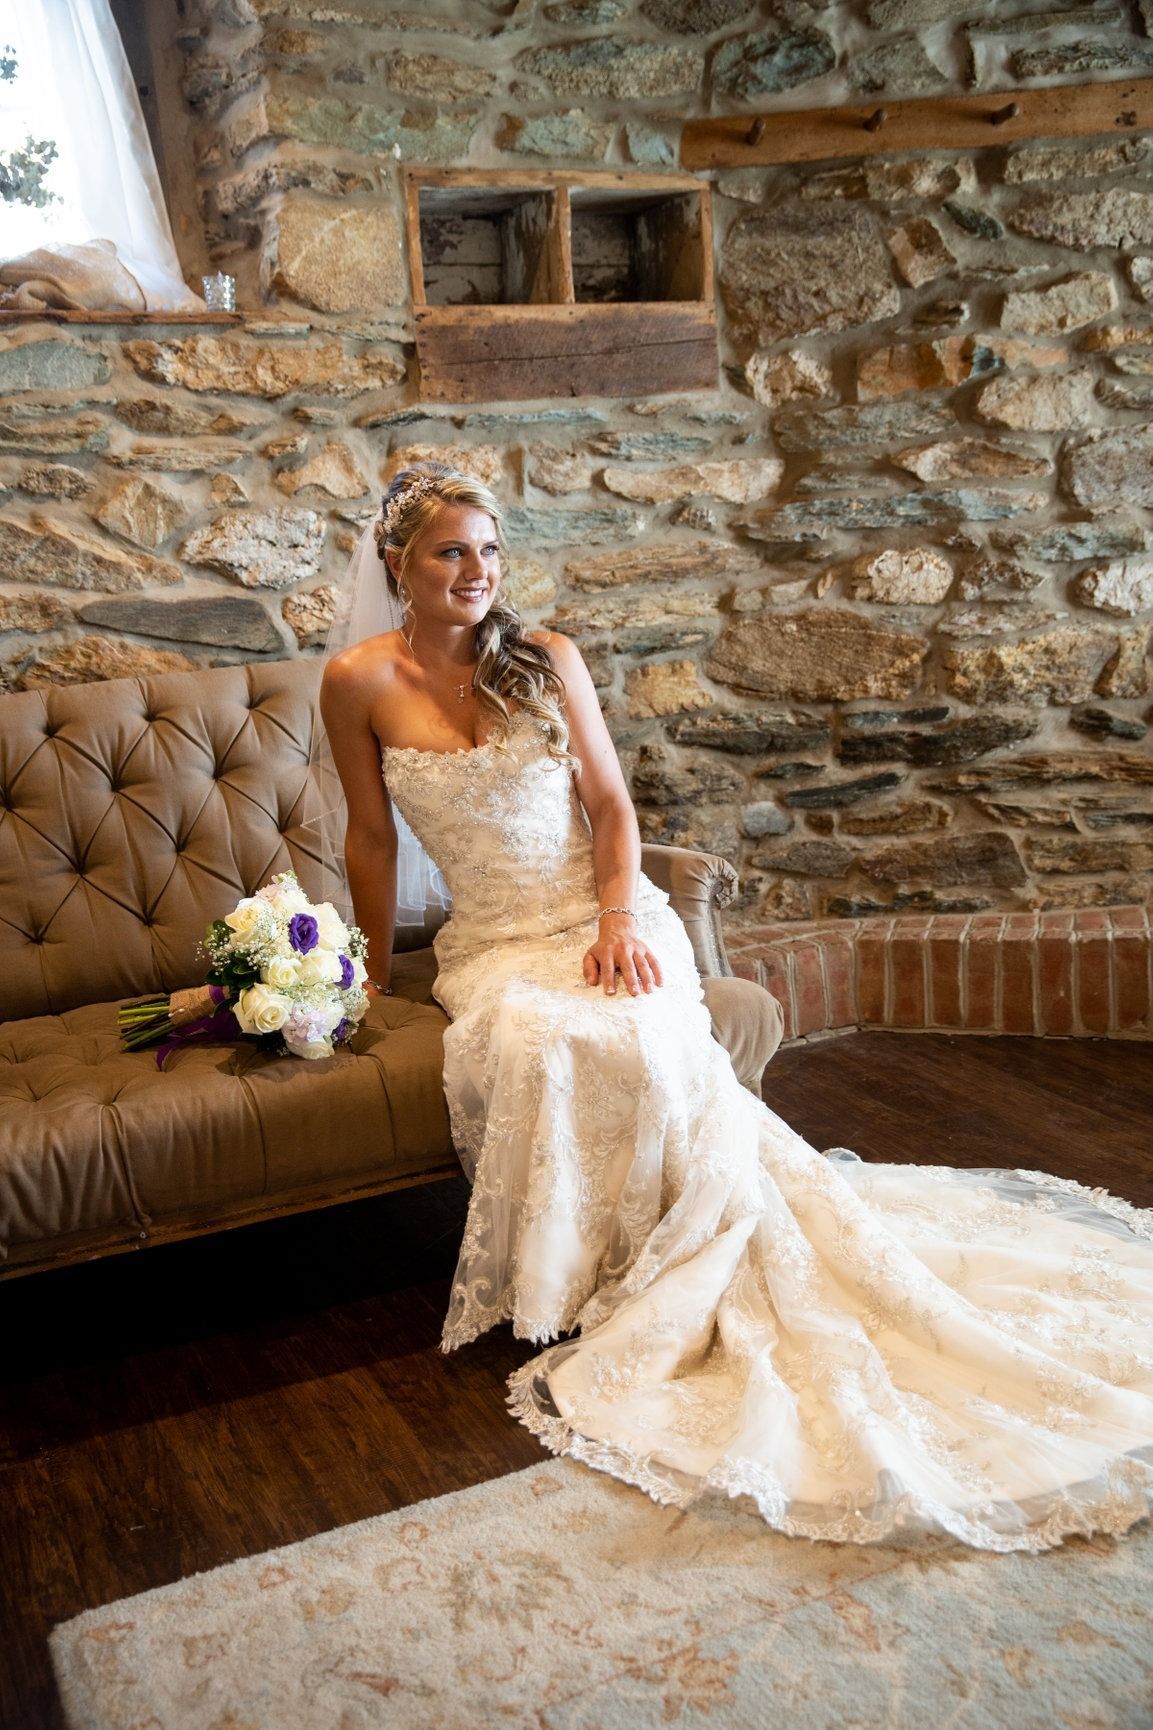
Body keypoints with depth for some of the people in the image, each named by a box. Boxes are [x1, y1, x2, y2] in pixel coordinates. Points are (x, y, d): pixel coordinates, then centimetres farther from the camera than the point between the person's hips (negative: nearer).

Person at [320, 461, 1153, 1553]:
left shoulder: (545, 661, 1)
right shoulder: (360, 685, -1)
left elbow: (609, 801, 2)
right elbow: (371, 838, 6)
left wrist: (617, 918, -13)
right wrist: (373, 972, 11)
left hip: (603, 914, 0)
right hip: (492, 939, 0)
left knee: (630, 1040, -32)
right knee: (533, 1043, -33)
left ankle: (660, 1300, -16)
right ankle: (571, 1293, -13)